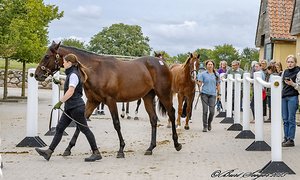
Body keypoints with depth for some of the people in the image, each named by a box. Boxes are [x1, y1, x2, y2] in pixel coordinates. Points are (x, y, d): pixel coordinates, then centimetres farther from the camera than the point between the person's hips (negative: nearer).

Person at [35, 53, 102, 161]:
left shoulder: (73, 75, -15)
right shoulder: (71, 74, 16)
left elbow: (70, 91, -25)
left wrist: (60, 102, -25)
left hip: (76, 107, -10)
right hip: (70, 108, 10)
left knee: (84, 129, -4)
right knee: (59, 128, 7)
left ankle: (96, 153, 3)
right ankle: (49, 152, 8)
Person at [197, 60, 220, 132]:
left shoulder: (216, 74, 9)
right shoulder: (203, 74, 2)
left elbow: (218, 85, 14)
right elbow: (200, 84, -1)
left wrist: (219, 94, 10)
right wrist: (198, 82, -22)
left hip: (212, 94, 2)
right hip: (204, 93, -2)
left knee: (212, 111, -3)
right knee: (205, 110, -4)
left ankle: (209, 123, 24)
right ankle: (205, 126, 7)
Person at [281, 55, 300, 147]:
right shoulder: (284, 72, 13)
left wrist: (292, 84, -23)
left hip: (292, 97, -6)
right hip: (284, 97, 6)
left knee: (291, 119, -5)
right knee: (285, 119, 7)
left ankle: (291, 140, -2)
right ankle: (286, 138, 14)